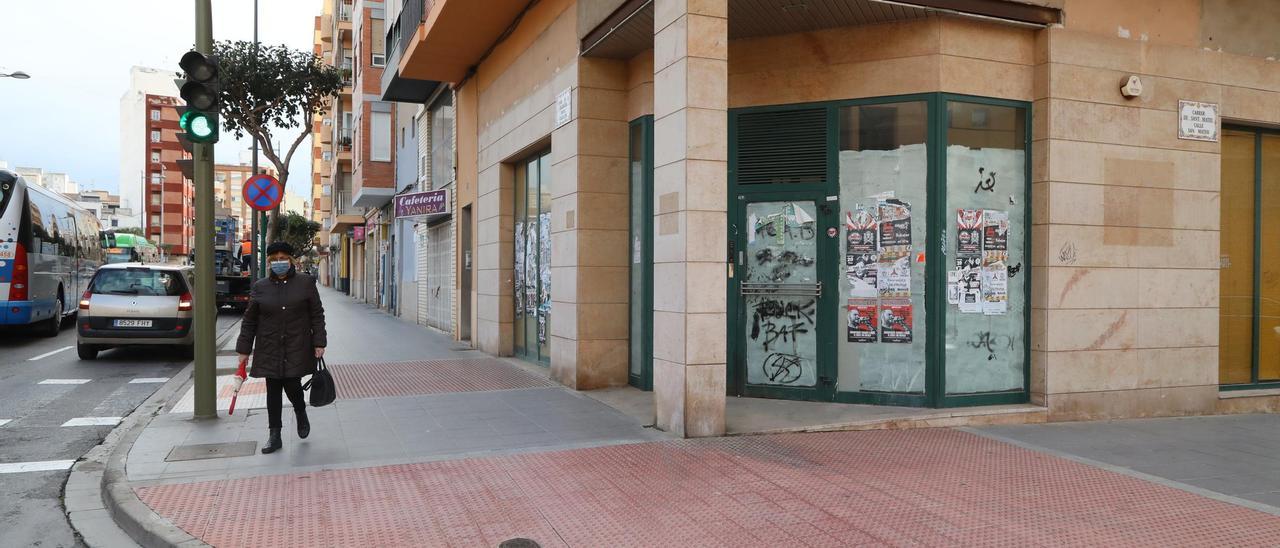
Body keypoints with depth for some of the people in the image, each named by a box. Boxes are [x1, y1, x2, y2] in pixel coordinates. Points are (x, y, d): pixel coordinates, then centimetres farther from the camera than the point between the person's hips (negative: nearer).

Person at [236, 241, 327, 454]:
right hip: (269, 349, 2)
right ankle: (274, 436, 13)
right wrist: (244, 349, 6)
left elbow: (317, 315, 2)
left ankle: (301, 414, 27)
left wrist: (319, 343, -4)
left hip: (297, 348, -2)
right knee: (273, 391, 4)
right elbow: (249, 320, 9)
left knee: (292, 385, -7)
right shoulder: (260, 287, 6)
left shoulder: (306, 283, 2)